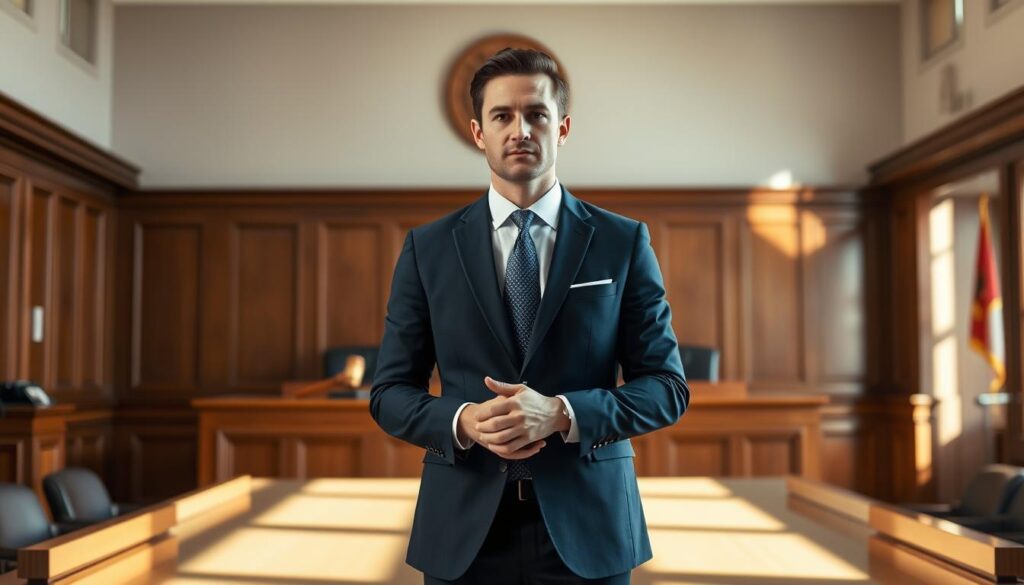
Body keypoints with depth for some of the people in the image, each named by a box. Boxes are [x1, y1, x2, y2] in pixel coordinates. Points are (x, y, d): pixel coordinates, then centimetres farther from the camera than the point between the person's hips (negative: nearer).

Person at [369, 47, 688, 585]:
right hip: (464, 530, 1)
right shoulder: (428, 248, 1)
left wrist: (561, 413, -16)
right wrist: (464, 421, -16)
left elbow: (666, 387, -1)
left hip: (586, 529, 0)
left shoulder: (623, 242, 0)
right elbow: (390, 393, 3)